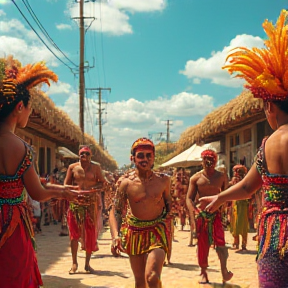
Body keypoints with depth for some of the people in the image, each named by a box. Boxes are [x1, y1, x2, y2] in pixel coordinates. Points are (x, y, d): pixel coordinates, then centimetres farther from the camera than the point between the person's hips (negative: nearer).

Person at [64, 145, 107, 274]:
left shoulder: (96, 167, 5)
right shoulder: (72, 167, 7)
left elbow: (102, 182, 6)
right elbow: (66, 184, 8)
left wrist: (96, 188, -14)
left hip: (92, 203, 0)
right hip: (76, 202, 0)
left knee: (91, 232, 2)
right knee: (74, 232, 0)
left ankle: (87, 263, 12)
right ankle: (74, 263, 11)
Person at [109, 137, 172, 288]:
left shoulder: (163, 180, -4)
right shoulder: (125, 182, -9)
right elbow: (115, 211, -9)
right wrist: (116, 235, -23)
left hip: (157, 231, -1)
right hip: (134, 233, 1)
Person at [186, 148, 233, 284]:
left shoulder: (221, 177, 4)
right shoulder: (196, 178, 2)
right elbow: (189, 198, -1)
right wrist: (193, 212, -17)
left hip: (217, 213, 0)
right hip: (201, 214, 1)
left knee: (220, 240, -16)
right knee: (202, 244, 6)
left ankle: (224, 271, -17)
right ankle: (203, 273, 19)